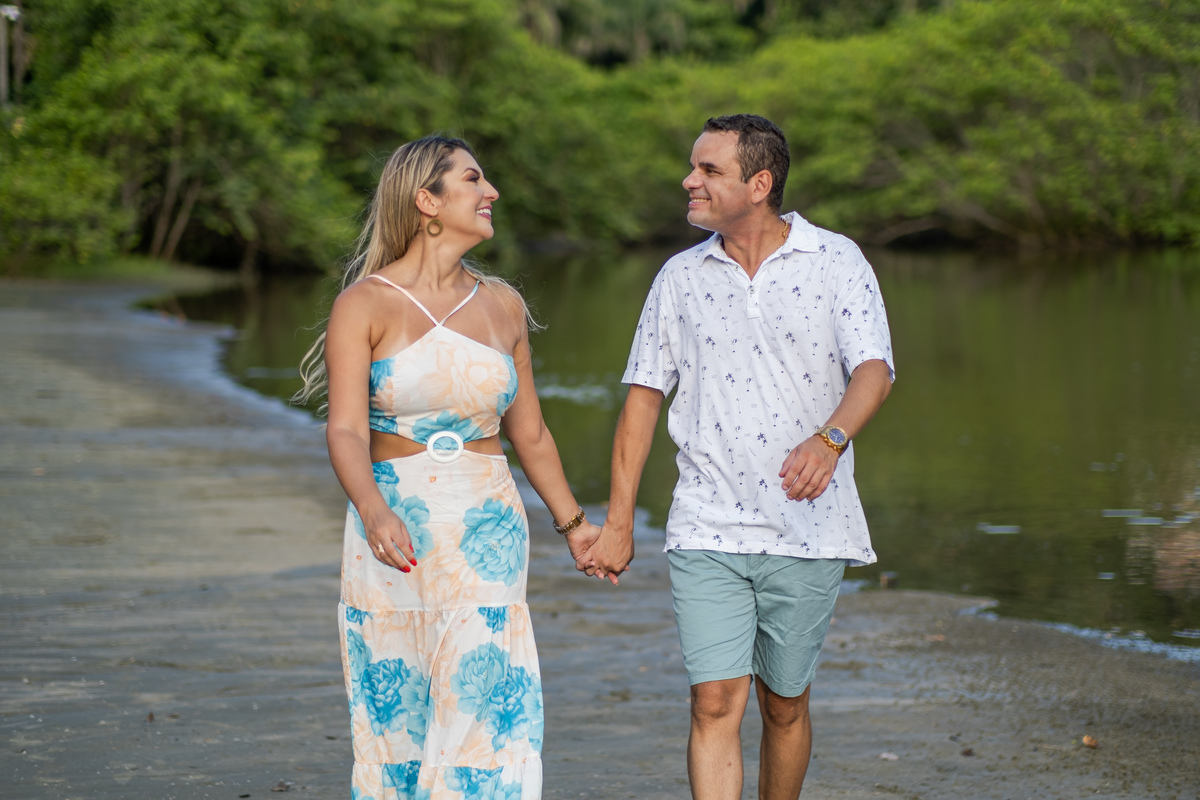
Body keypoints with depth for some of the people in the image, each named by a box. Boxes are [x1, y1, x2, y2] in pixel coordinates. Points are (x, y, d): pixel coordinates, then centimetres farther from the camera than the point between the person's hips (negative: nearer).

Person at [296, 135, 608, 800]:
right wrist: (373, 511, -33)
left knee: (485, 715, -8)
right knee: (396, 723, 4)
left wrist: (571, 522, 26)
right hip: (395, 538, -2)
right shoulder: (364, 305, -5)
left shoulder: (501, 305, 8)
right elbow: (346, 431, -15)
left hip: (487, 537, 2)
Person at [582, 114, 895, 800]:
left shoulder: (837, 262, -1)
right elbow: (645, 395, 12)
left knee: (785, 704, 10)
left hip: (807, 532, -1)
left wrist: (829, 440, -34)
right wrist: (619, 522, 10)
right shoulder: (681, 278, 8)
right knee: (716, 702, -10)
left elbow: (875, 371, -13)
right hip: (707, 531, 1)